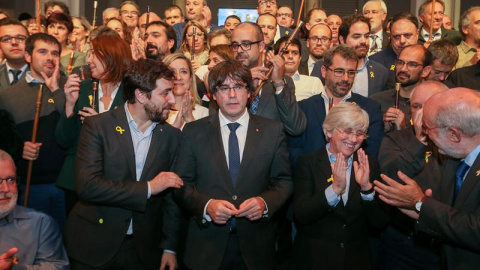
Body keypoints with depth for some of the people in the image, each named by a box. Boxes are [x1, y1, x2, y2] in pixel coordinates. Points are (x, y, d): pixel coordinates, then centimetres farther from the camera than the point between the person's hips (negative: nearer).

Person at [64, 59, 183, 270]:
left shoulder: (171, 136, -1)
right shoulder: (97, 125, -10)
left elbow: (171, 196, 4)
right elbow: (86, 185, -21)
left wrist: (169, 247, 1)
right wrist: (147, 188, -21)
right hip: (94, 245, -2)